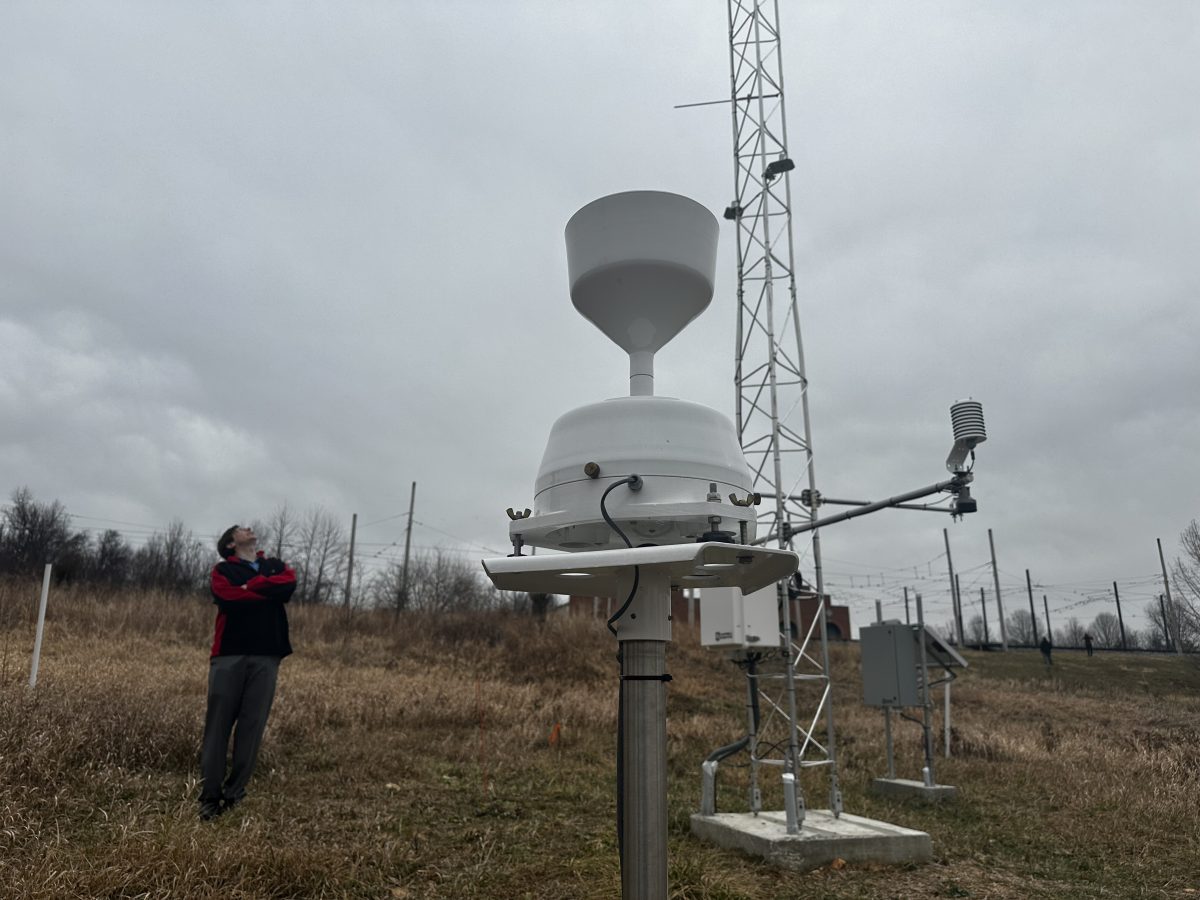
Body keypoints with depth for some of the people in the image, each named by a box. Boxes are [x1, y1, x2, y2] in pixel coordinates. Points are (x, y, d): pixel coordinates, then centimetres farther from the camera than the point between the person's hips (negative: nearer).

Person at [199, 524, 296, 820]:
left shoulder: (277, 566, 20)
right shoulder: (222, 570, 12)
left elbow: (289, 585, -2)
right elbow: (228, 598, -8)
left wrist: (249, 587, -4)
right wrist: (267, 591, -2)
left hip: (266, 657, 2)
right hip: (229, 655, -2)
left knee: (252, 727, -1)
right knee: (218, 725, -1)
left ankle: (235, 794, 8)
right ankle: (210, 797, 5)